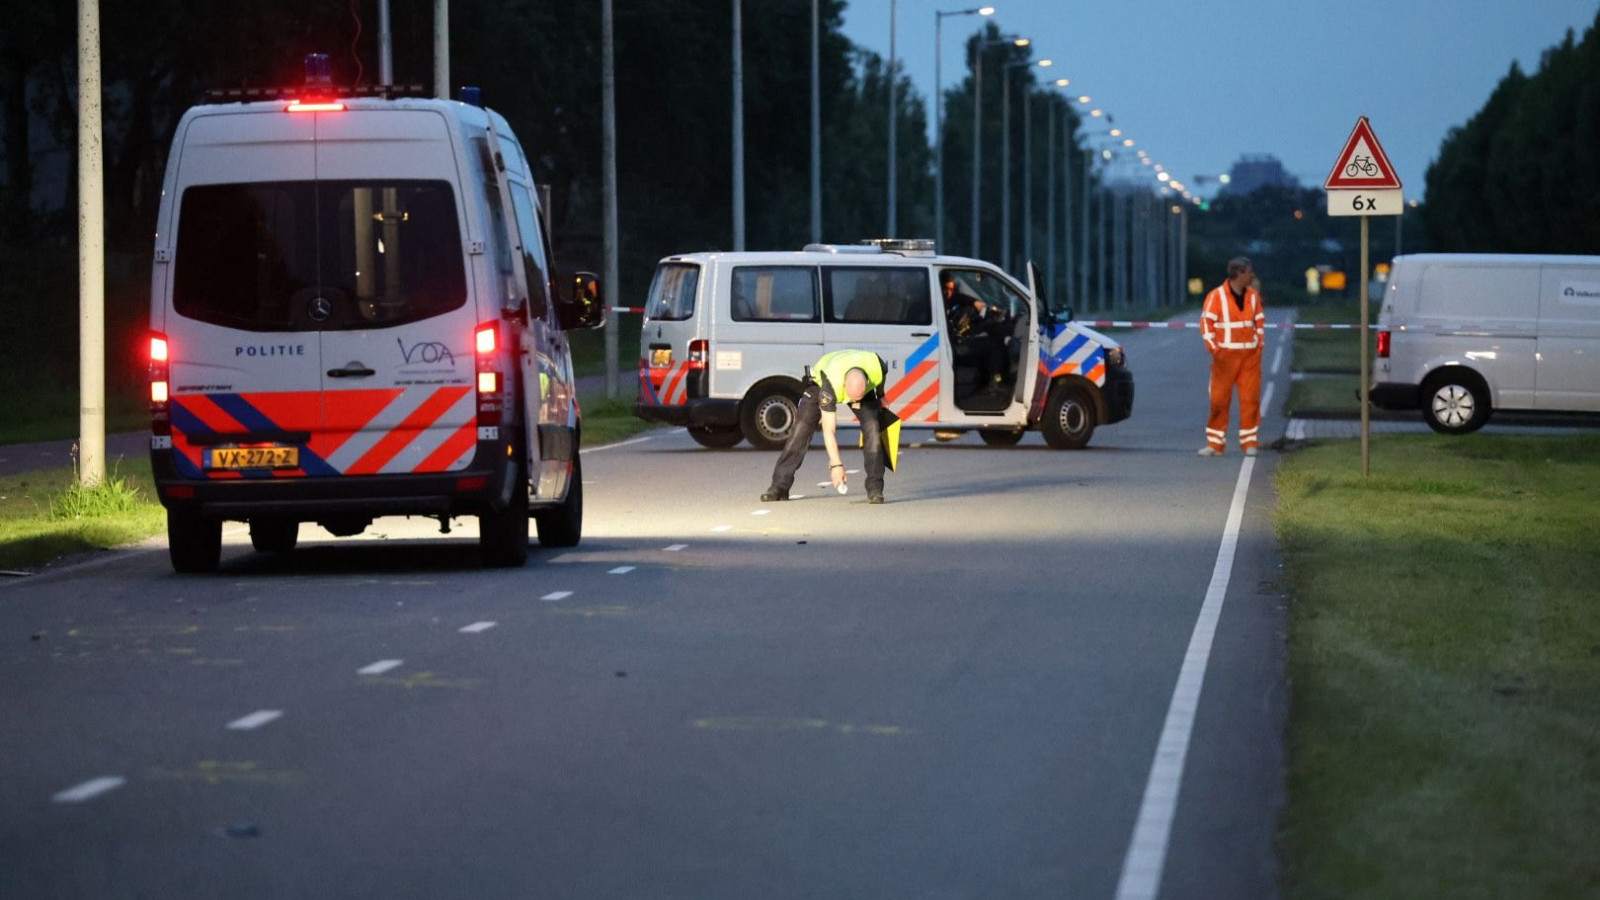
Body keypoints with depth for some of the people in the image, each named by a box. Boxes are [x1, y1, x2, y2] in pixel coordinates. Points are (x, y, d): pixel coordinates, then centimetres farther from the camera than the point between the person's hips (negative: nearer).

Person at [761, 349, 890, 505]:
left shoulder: (876, 365, -39)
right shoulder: (830, 386, -46)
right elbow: (829, 430, -40)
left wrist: (881, 395, 6)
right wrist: (835, 464, -42)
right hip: (820, 381, -3)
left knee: (871, 428, -17)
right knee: (801, 430, -14)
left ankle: (875, 489, -14)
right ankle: (779, 487, -10)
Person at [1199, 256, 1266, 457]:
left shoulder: (1254, 295, 9)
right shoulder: (1216, 296, -7)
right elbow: (1206, 323, -6)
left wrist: (1260, 343, 9)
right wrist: (1213, 349, -11)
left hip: (1250, 356, 4)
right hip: (1226, 356, -4)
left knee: (1250, 398, 0)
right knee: (1219, 399, -2)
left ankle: (1249, 442, 7)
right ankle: (1214, 443, 5)